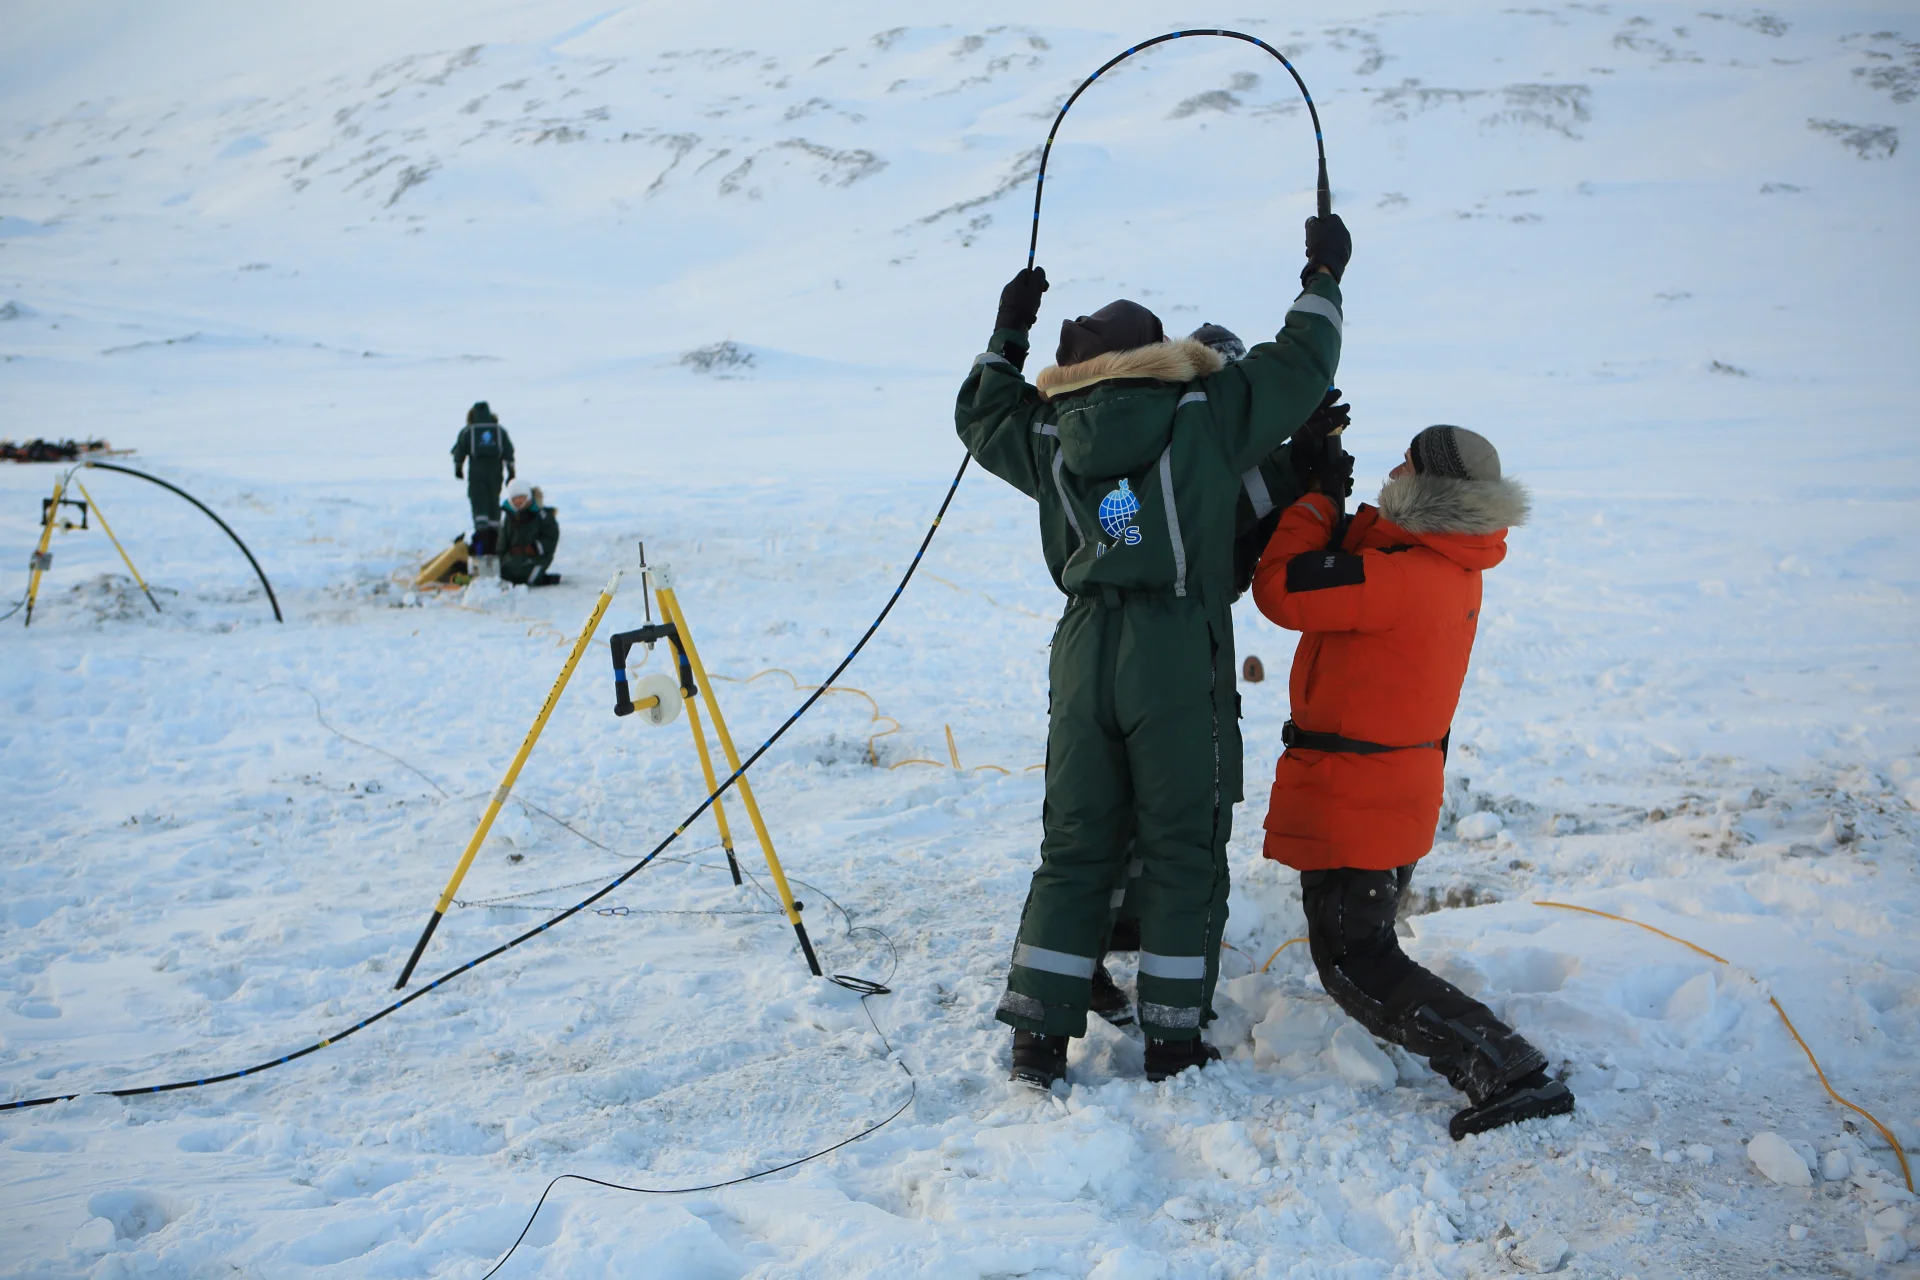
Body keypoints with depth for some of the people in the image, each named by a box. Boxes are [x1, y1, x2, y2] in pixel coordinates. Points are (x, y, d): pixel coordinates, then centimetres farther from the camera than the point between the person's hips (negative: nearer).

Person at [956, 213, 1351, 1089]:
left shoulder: (1049, 435, 8)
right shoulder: (1205, 415, 0)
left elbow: (981, 418, 27)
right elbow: (1299, 366, 9)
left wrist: (1008, 335, 38)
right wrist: (1324, 276, 24)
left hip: (1084, 651, 4)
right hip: (1180, 654, -3)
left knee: (1075, 847, 12)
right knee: (1182, 850, 6)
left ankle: (1038, 1034, 11)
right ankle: (1173, 1041, 10)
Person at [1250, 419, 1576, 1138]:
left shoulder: (1404, 576, -27)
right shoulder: (1453, 567, 3)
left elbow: (1280, 589, -26)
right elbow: (1344, 569, 16)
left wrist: (1319, 496, -13)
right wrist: (1327, 494, 5)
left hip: (1353, 798, -10)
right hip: (1403, 787, 10)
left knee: (1355, 964, -4)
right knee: (1365, 937, 28)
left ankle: (1504, 1072, -11)